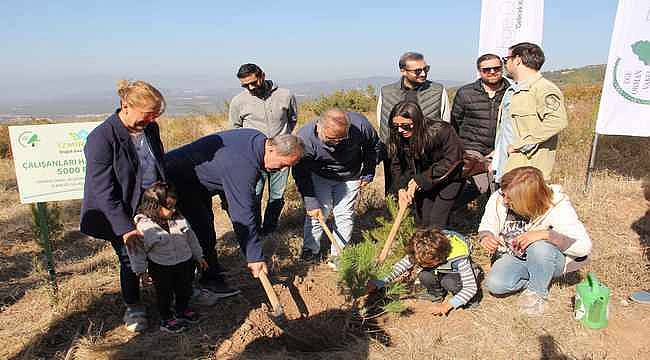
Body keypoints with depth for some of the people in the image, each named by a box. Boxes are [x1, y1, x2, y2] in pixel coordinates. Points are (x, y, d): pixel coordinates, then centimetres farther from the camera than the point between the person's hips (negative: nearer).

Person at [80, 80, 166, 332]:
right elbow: (103, 191, -21)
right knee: (130, 261, 6)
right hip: (121, 215, -5)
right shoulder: (101, 138, -21)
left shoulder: (150, 128, -1)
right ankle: (133, 307, 31)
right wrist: (124, 228, -24)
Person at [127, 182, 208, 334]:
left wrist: (198, 256, 14)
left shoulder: (178, 219, -6)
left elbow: (190, 237, 7)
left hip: (185, 262, 5)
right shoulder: (143, 226, -20)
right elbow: (136, 250, -9)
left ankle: (183, 309, 43)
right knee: (164, 293, 10)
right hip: (161, 268, -5)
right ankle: (166, 318, 31)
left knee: (185, 289, 19)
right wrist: (141, 270, -5)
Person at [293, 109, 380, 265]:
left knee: (344, 214, -1)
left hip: (350, 177, 1)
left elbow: (373, 146, -6)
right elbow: (301, 174, -22)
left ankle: (338, 254, 12)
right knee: (318, 212, -6)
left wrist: (368, 173, -3)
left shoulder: (360, 125, -30)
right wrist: (311, 203, -25)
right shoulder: (305, 137, -33)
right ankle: (311, 249, 14)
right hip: (319, 177, -1)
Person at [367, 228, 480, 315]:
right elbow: (402, 265, -20)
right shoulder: (421, 253, -30)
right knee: (424, 277, -30)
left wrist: (447, 305, -40)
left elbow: (471, 288, -35)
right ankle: (437, 294, 2)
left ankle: (470, 298, -5)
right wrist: (380, 283, -28)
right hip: (440, 270, 3)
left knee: (449, 283, -37)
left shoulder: (460, 258, -42)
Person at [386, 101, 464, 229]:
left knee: (436, 225, -10)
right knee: (421, 222, 7)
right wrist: (400, 188, -23)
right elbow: (397, 166, -5)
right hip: (423, 184, 5)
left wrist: (420, 180, -25)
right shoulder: (398, 138, -13)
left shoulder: (441, 131, -27)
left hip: (447, 178, -4)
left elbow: (452, 160, -24)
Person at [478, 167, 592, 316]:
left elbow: (584, 246, -30)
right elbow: (487, 225, 1)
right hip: (514, 258, 3)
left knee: (540, 247, -38)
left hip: (549, 261, -2)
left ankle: (537, 292, -8)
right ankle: (541, 279, 3)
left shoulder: (557, 207, -26)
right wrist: (485, 236, -23)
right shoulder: (499, 199, -18)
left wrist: (545, 234, -40)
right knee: (495, 284, -26)